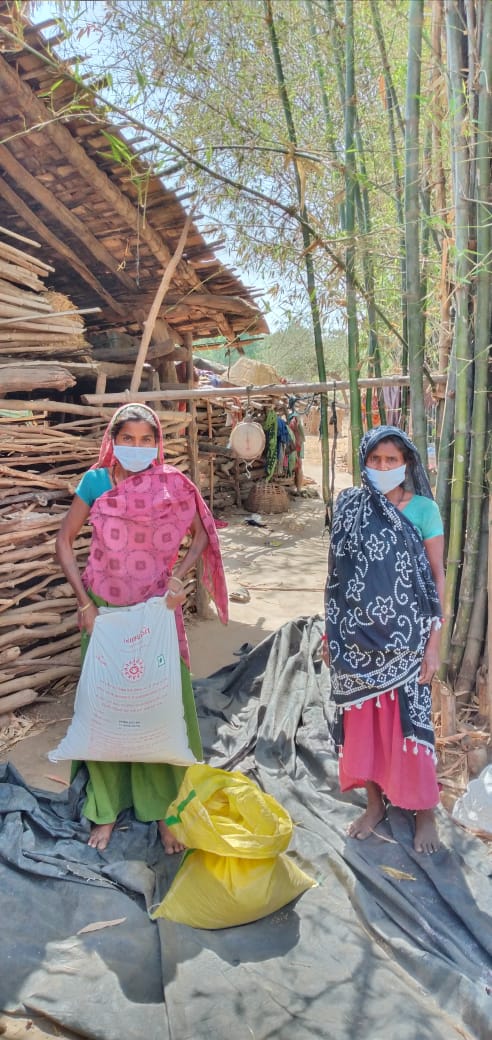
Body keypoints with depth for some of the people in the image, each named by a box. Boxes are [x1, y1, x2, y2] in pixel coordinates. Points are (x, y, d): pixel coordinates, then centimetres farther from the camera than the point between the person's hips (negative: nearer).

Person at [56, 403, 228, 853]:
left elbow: (201, 535, 5)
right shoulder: (95, 481, -6)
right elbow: (65, 540, 0)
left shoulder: (173, 485, -7)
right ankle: (107, 808, 28)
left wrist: (179, 576, -12)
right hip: (105, 612, 1)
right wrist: (84, 601, -6)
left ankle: (164, 807, 24)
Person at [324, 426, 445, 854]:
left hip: (404, 638, -2)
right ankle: (375, 802, 30)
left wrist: (434, 643, -9)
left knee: (409, 720, 5)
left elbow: (438, 579, -5)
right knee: (362, 718, 11)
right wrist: (329, 631, 7)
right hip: (357, 636, 3)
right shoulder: (349, 507, 2)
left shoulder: (424, 509, -6)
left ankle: (425, 812, 25)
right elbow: (338, 575, 7)